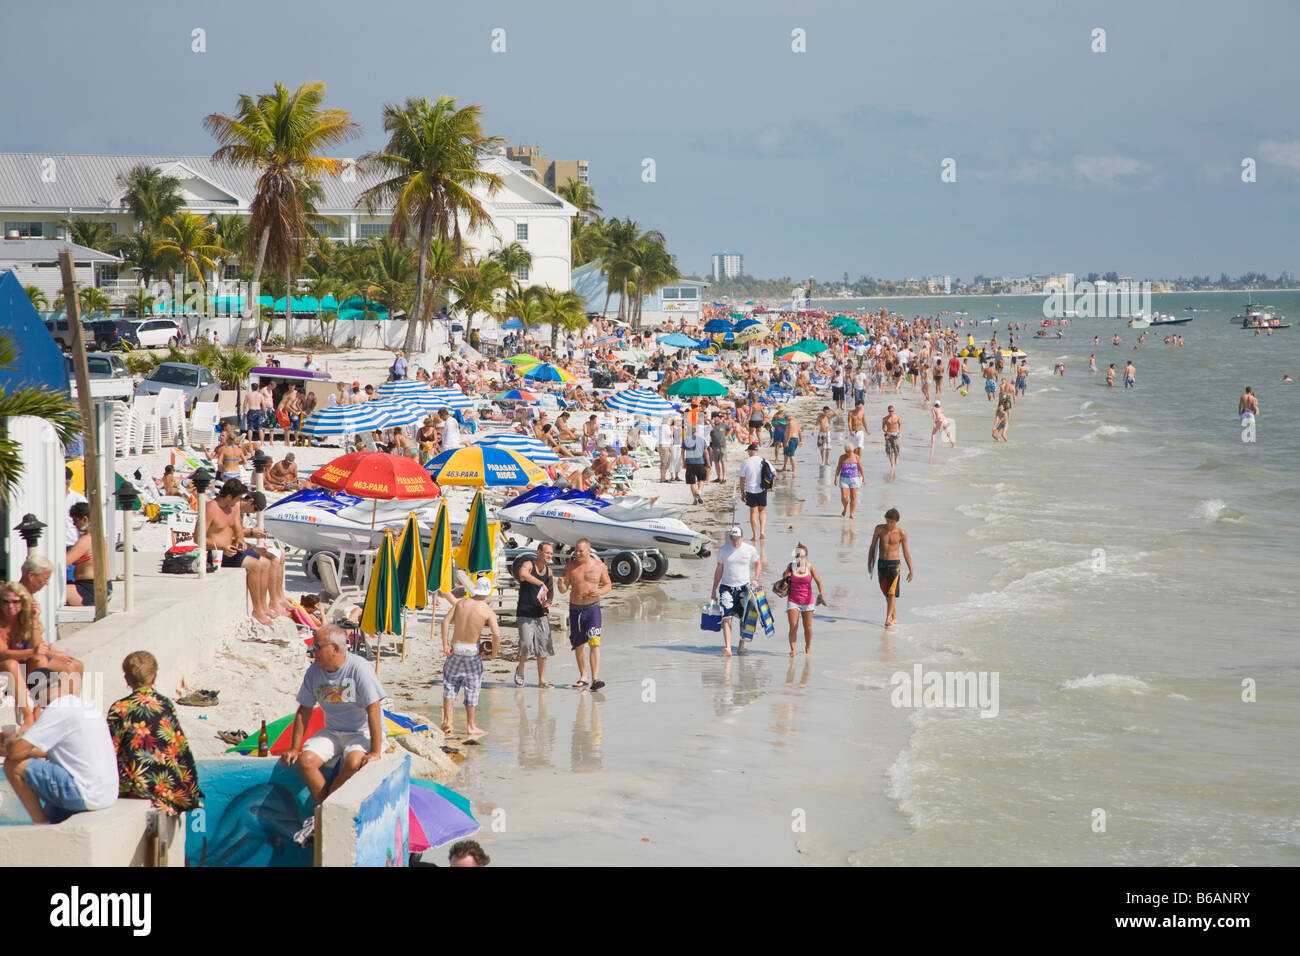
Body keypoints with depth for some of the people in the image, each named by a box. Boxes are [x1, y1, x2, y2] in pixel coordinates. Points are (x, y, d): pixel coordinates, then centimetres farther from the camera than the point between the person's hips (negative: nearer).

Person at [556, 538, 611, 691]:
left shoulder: (599, 566, -2)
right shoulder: (570, 566, 1)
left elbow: (608, 585, 8)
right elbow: (564, 590, 2)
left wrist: (600, 591, -14)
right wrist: (561, 585, -22)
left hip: (592, 608, -3)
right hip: (575, 608, 3)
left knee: (594, 643, -15)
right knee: (578, 644, 9)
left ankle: (595, 679, -21)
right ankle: (583, 677, 23)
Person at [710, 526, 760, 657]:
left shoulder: (750, 550, -1)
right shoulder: (723, 550, 1)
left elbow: (757, 563, 16)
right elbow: (719, 570, 10)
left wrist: (755, 580, 4)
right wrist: (714, 589, 11)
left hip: (744, 587, 1)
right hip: (726, 587, 0)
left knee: (744, 619, 2)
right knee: (726, 617, -13)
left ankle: (741, 645, 19)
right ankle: (727, 647, -19)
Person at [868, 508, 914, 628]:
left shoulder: (901, 533, -7)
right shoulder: (879, 529, -3)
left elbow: (906, 552, 1)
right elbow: (873, 547, 7)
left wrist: (911, 570, 4)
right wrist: (869, 563, 5)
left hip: (894, 564, -3)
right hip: (882, 564, 3)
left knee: (892, 592, -13)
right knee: (885, 592, 9)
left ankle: (888, 618, -15)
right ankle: (895, 617, 23)